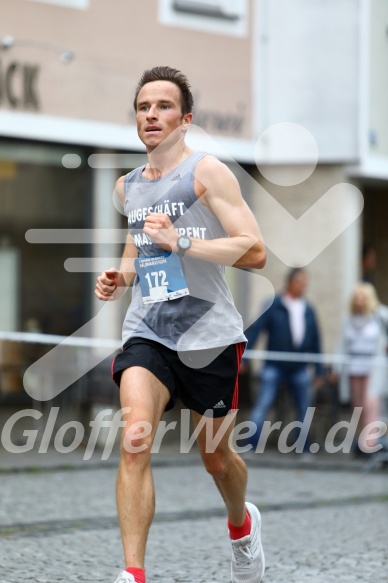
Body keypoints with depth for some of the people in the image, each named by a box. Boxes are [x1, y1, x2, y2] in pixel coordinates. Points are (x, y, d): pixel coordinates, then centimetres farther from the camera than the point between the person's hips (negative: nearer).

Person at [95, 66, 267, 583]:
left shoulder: (207, 172, -6)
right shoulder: (127, 186, 13)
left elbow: (255, 251, -13)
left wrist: (182, 242, -23)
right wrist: (121, 278, 10)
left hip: (208, 336, -3)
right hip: (146, 332, 3)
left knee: (216, 458, 12)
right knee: (135, 438, -22)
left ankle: (242, 523, 46)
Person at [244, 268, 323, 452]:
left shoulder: (308, 310, 10)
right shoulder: (274, 306, -4)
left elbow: (315, 342, 13)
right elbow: (255, 329, -9)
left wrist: (319, 370, 12)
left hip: (299, 368, 4)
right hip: (274, 366, -4)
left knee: (304, 408, 5)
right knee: (263, 404, -10)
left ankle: (304, 449, 15)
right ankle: (251, 445, -9)